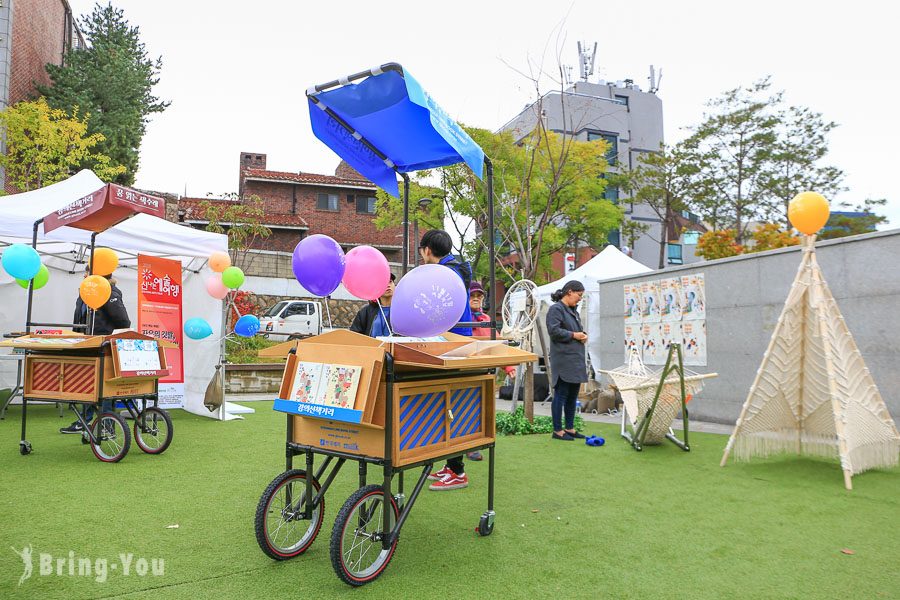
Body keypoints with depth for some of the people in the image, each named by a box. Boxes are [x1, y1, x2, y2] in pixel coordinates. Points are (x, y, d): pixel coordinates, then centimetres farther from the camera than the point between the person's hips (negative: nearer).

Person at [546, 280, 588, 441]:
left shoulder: (573, 311, 19)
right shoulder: (556, 309, -10)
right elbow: (554, 331, -21)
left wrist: (583, 335, 7)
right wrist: (573, 335, -13)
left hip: (576, 360, 9)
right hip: (563, 360, -9)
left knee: (573, 395, 13)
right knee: (561, 395, -3)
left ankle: (569, 428, 22)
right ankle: (557, 431, 5)